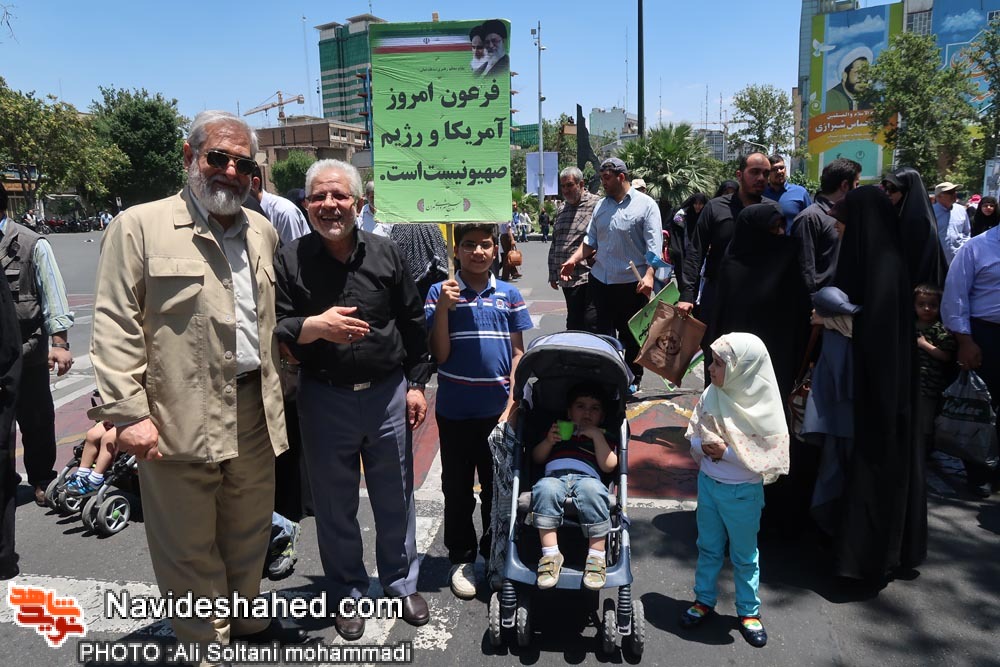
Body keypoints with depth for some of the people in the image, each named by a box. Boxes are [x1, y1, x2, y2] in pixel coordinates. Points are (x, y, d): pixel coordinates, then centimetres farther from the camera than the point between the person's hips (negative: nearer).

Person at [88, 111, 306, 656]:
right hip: (179, 418, -5)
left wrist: (280, 392, 15)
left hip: (255, 409, 5)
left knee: (249, 529, 19)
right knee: (189, 544, 9)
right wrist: (128, 412, -15)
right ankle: (208, 640, 27)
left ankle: (247, 619, 39)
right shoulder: (140, 226, -4)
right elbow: (115, 327, -8)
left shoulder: (262, 231, 12)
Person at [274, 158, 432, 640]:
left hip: (387, 394, 1)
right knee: (335, 504, 13)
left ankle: (401, 583, 35)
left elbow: (413, 324, 6)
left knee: (396, 499, 14)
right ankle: (347, 593, 34)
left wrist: (416, 383, 4)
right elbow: (273, 330, -8)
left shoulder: (385, 254, 1)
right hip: (324, 399, -1)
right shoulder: (289, 260, -4)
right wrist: (313, 326, -28)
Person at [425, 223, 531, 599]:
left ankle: (495, 555, 34)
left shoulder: (509, 295, 1)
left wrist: (512, 405, -5)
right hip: (455, 411, -1)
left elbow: (517, 354, 3)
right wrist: (443, 308, -19)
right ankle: (461, 559, 30)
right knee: (457, 489, 13)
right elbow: (440, 356, -7)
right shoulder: (440, 292, -4)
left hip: (498, 409, 1)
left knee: (498, 488, 15)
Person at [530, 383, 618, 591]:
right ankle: (550, 554, -34)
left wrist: (597, 436, 5)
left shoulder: (603, 437, 30)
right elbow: (536, 458, 28)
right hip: (554, 476, 1)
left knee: (592, 489, -38)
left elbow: (609, 466, 11)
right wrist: (548, 441, 10)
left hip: (587, 477, -1)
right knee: (545, 488, -36)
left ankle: (597, 556, -33)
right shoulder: (557, 430, 35)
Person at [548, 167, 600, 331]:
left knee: (591, 324, -7)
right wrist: (553, 274, 18)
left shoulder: (596, 204, -7)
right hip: (566, 279, 7)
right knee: (573, 323, 15)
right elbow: (554, 243, 20)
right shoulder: (562, 209, 16)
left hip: (588, 277, -7)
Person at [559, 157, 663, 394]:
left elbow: (654, 245, -11)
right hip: (600, 280, 4)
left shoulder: (645, 205, -5)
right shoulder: (602, 205, 12)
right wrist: (574, 259, -4)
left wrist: (649, 275, -22)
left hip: (632, 282, -4)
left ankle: (633, 379, 26)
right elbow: (591, 240, 12)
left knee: (631, 334, 10)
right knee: (603, 332, 6)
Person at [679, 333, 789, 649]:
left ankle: (749, 611, 35)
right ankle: (704, 600, 39)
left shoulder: (763, 408, -22)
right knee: (708, 547, 20)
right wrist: (702, 446, -20)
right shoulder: (711, 395, -8)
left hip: (742, 492, -4)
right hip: (708, 483, 4)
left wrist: (727, 452, -25)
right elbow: (693, 434, 2)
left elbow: (770, 457, -20)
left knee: (744, 555, 16)